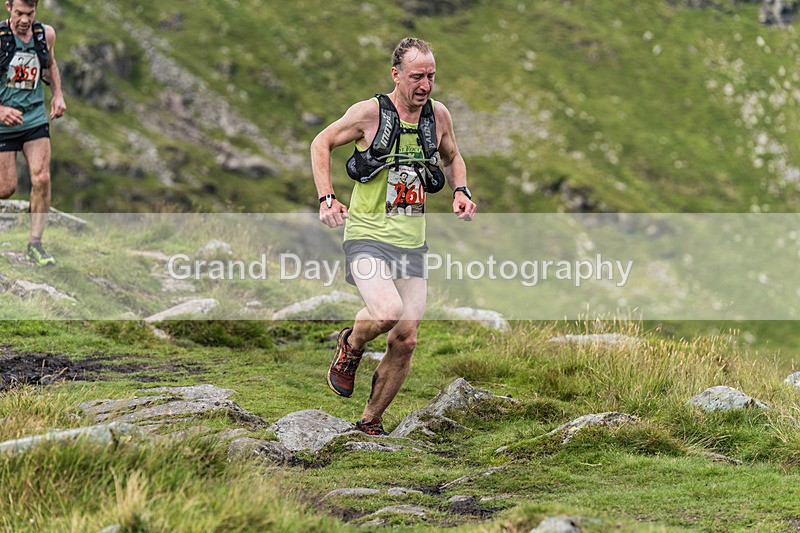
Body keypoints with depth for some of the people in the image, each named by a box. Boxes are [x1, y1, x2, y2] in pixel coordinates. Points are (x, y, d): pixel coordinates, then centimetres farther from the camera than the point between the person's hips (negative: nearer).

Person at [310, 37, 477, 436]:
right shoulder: (370, 112, -10)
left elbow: (451, 157, 24)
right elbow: (321, 143, 3)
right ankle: (350, 347, 6)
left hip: (411, 244, 5)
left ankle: (370, 422, 19)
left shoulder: (439, 116, 4)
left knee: (405, 340, 1)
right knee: (388, 311, -30)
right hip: (367, 236, -5)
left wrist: (460, 191, 3)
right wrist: (326, 197, -8)